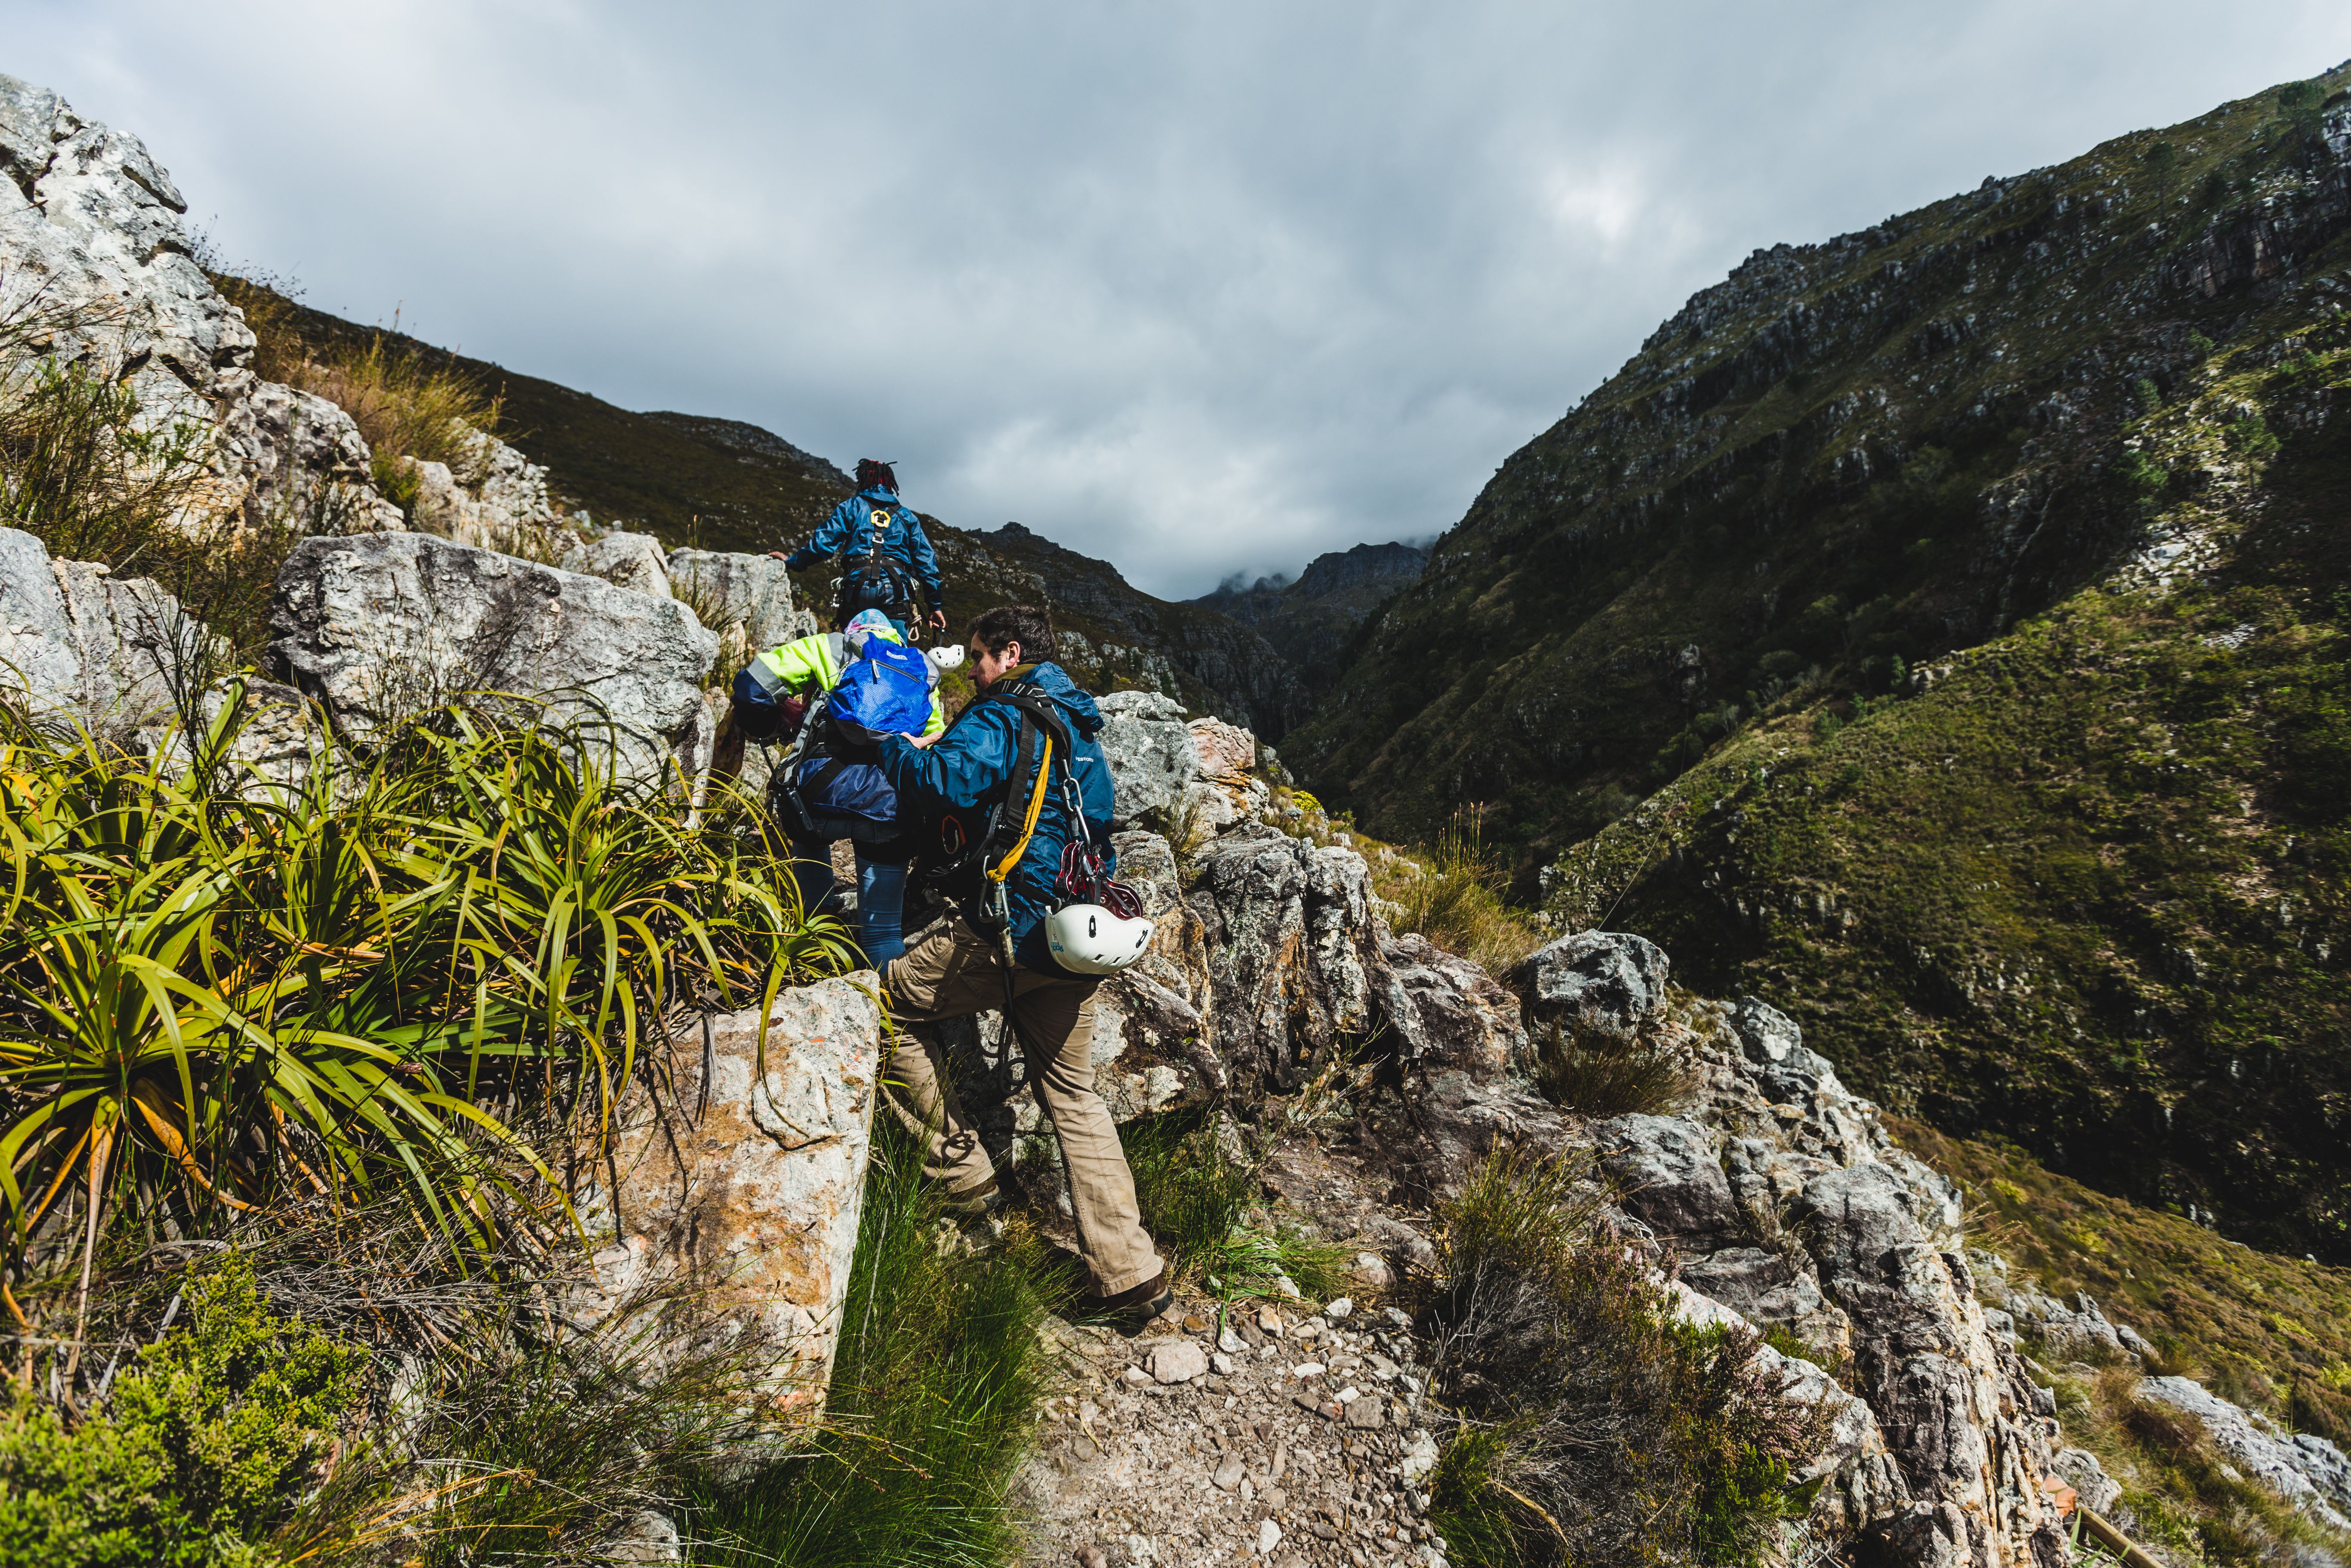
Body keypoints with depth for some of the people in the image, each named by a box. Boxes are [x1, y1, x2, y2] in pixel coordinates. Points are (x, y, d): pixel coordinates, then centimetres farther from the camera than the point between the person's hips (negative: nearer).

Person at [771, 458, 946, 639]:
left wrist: (792, 561, 22)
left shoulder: (851, 506, 14)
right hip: (895, 594, 0)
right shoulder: (906, 515, 19)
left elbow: (824, 542, 7)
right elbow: (926, 561, 14)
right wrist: (935, 606, 15)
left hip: (858, 589, 0)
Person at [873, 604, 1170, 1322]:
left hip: (1012, 927, -8)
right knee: (1073, 1093, 15)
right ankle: (1131, 1273, 15)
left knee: (886, 1001, 13)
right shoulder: (1081, 727, 21)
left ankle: (959, 1165, 15)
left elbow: (947, 785, -22)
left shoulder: (1004, 715, -6)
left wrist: (898, 748, -1)